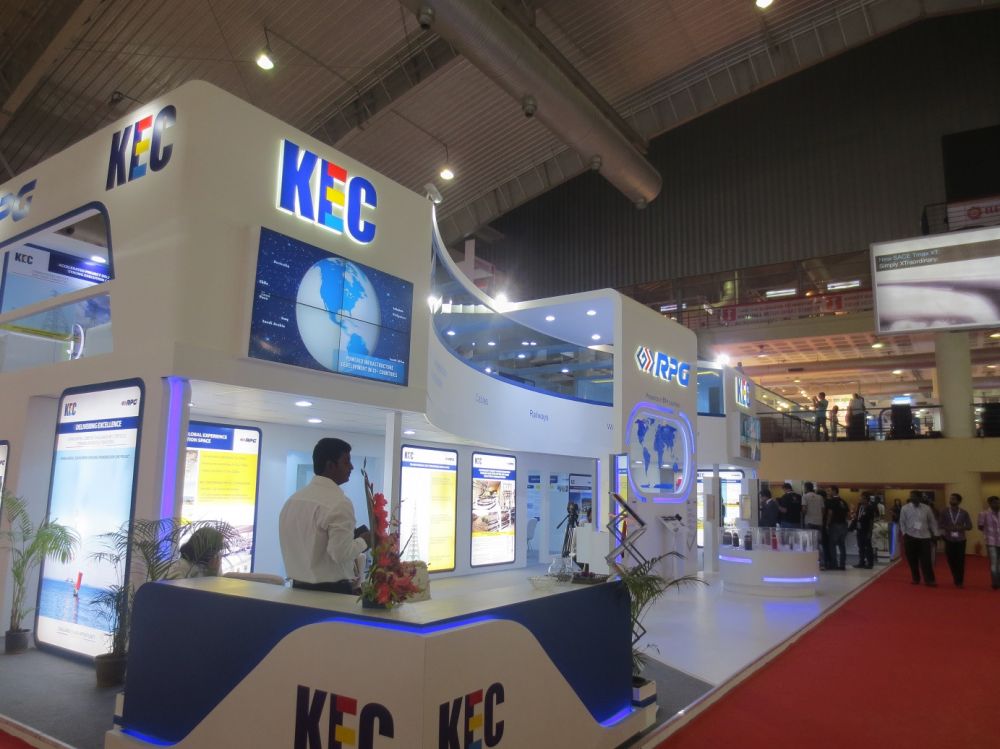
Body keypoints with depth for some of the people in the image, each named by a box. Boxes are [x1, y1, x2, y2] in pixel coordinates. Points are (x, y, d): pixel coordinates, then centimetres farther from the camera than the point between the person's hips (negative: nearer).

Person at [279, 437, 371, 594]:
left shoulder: (292, 499, 6)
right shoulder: (338, 503, -18)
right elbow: (342, 554, -24)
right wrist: (362, 541, -6)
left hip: (299, 587, 8)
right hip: (332, 591, -8)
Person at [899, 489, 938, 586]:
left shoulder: (926, 508, 3)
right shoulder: (905, 508, 0)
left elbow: (932, 522, 9)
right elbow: (902, 522, 3)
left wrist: (935, 534, 3)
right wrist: (904, 534, -5)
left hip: (924, 537, 0)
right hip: (910, 537, 0)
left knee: (926, 560, -3)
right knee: (912, 560, 6)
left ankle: (929, 580, 4)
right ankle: (916, 579, 19)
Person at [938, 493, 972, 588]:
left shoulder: (964, 513, 0)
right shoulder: (944, 511, 0)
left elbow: (969, 526, 0)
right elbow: (939, 524, -2)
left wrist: (960, 528, -17)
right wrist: (949, 528, -17)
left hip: (960, 540, 0)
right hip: (949, 540, 0)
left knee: (960, 561, 1)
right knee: (951, 561, 5)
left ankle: (960, 581, 12)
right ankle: (957, 580, 22)